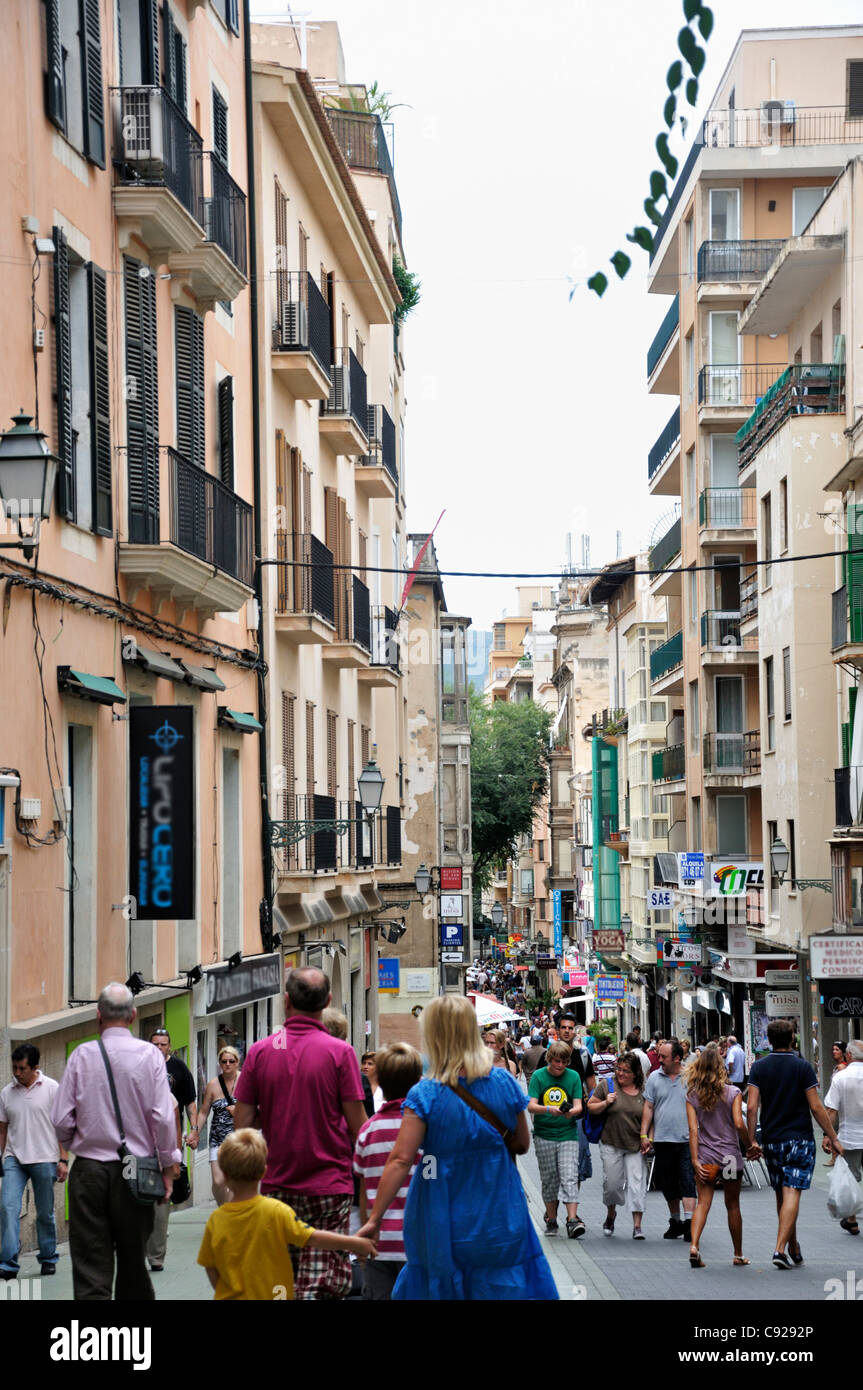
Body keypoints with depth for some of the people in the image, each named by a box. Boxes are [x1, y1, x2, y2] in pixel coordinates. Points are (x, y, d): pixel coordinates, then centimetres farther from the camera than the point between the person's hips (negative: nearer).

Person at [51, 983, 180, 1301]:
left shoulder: (82, 1055, -3)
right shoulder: (149, 1055, -5)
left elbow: (61, 1120, -2)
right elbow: (164, 1117, -8)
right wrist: (168, 1166, 3)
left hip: (89, 1170, 0)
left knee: (90, 1264, -1)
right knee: (133, 1259, 14)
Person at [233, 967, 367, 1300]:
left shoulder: (260, 1052, -1)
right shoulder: (340, 1052, -8)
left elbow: (242, 1123, 0)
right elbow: (358, 1125, -7)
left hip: (277, 1186, 3)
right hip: (329, 1185, -3)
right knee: (324, 1284, -3)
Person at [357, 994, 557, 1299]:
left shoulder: (424, 1095, -14)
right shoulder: (504, 1083, -5)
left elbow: (400, 1160, -18)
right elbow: (522, 1144, 6)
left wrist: (375, 1218, -15)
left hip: (443, 1225, -2)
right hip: (499, 1215, 2)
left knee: (440, 1287, 14)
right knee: (500, 1288, 9)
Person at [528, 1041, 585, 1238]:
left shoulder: (573, 1076, 3)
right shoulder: (538, 1076, -2)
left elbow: (578, 1105, -1)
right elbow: (531, 1106, -9)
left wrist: (572, 1111, -25)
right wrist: (548, 1109, -29)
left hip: (568, 1134, 0)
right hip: (544, 1135, 0)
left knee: (569, 1177, -10)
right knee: (549, 1179, 6)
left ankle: (572, 1220, -17)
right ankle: (551, 1220, 18)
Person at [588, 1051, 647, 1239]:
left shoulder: (643, 1091, 3)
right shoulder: (606, 1085, 0)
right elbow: (590, 1107, 5)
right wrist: (606, 1103, -13)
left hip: (635, 1146, 0)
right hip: (611, 1144, 0)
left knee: (636, 1183, -8)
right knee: (612, 1183, 4)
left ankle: (637, 1225, -7)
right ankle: (610, 1216, 31)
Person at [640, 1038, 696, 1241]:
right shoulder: (654, 1078, 7)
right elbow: (648, 1107, 7)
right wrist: (644, 1135, 0)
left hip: (686, 1140, -3)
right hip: (662, 1140, 3)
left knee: (687, 1181, -11)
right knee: (667, 1184, 10)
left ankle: (689, 1221, -16)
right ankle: (675, 1222, 23)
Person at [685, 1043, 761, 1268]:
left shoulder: (692, 1096, 0)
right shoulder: (733, 1093, -5)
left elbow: (693, 1130, -6)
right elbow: (739, 1124, -15)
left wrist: (695, 1160, -8)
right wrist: (750, 1146, 0)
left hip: (705, 1157, 1)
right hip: (730, 1156, -1)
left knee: (703, 1203, 1)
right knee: (733, 1205, 12)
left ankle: (694, 1245, -22)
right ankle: (738, 1255, 21)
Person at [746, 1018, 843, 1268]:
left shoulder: (759, 1067, 1)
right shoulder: (802, 1067, -6)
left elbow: (752, 1107, -5)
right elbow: (816, 1107, -7)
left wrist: (751, 1141, 2)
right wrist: (833, 1138, 1)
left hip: (771, 1141, 3)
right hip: (799, 1139, -3)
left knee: (781, 1195, 14)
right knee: (792, 1194, -8)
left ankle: (794, 1250, 23)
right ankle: (780, 1249, -20)